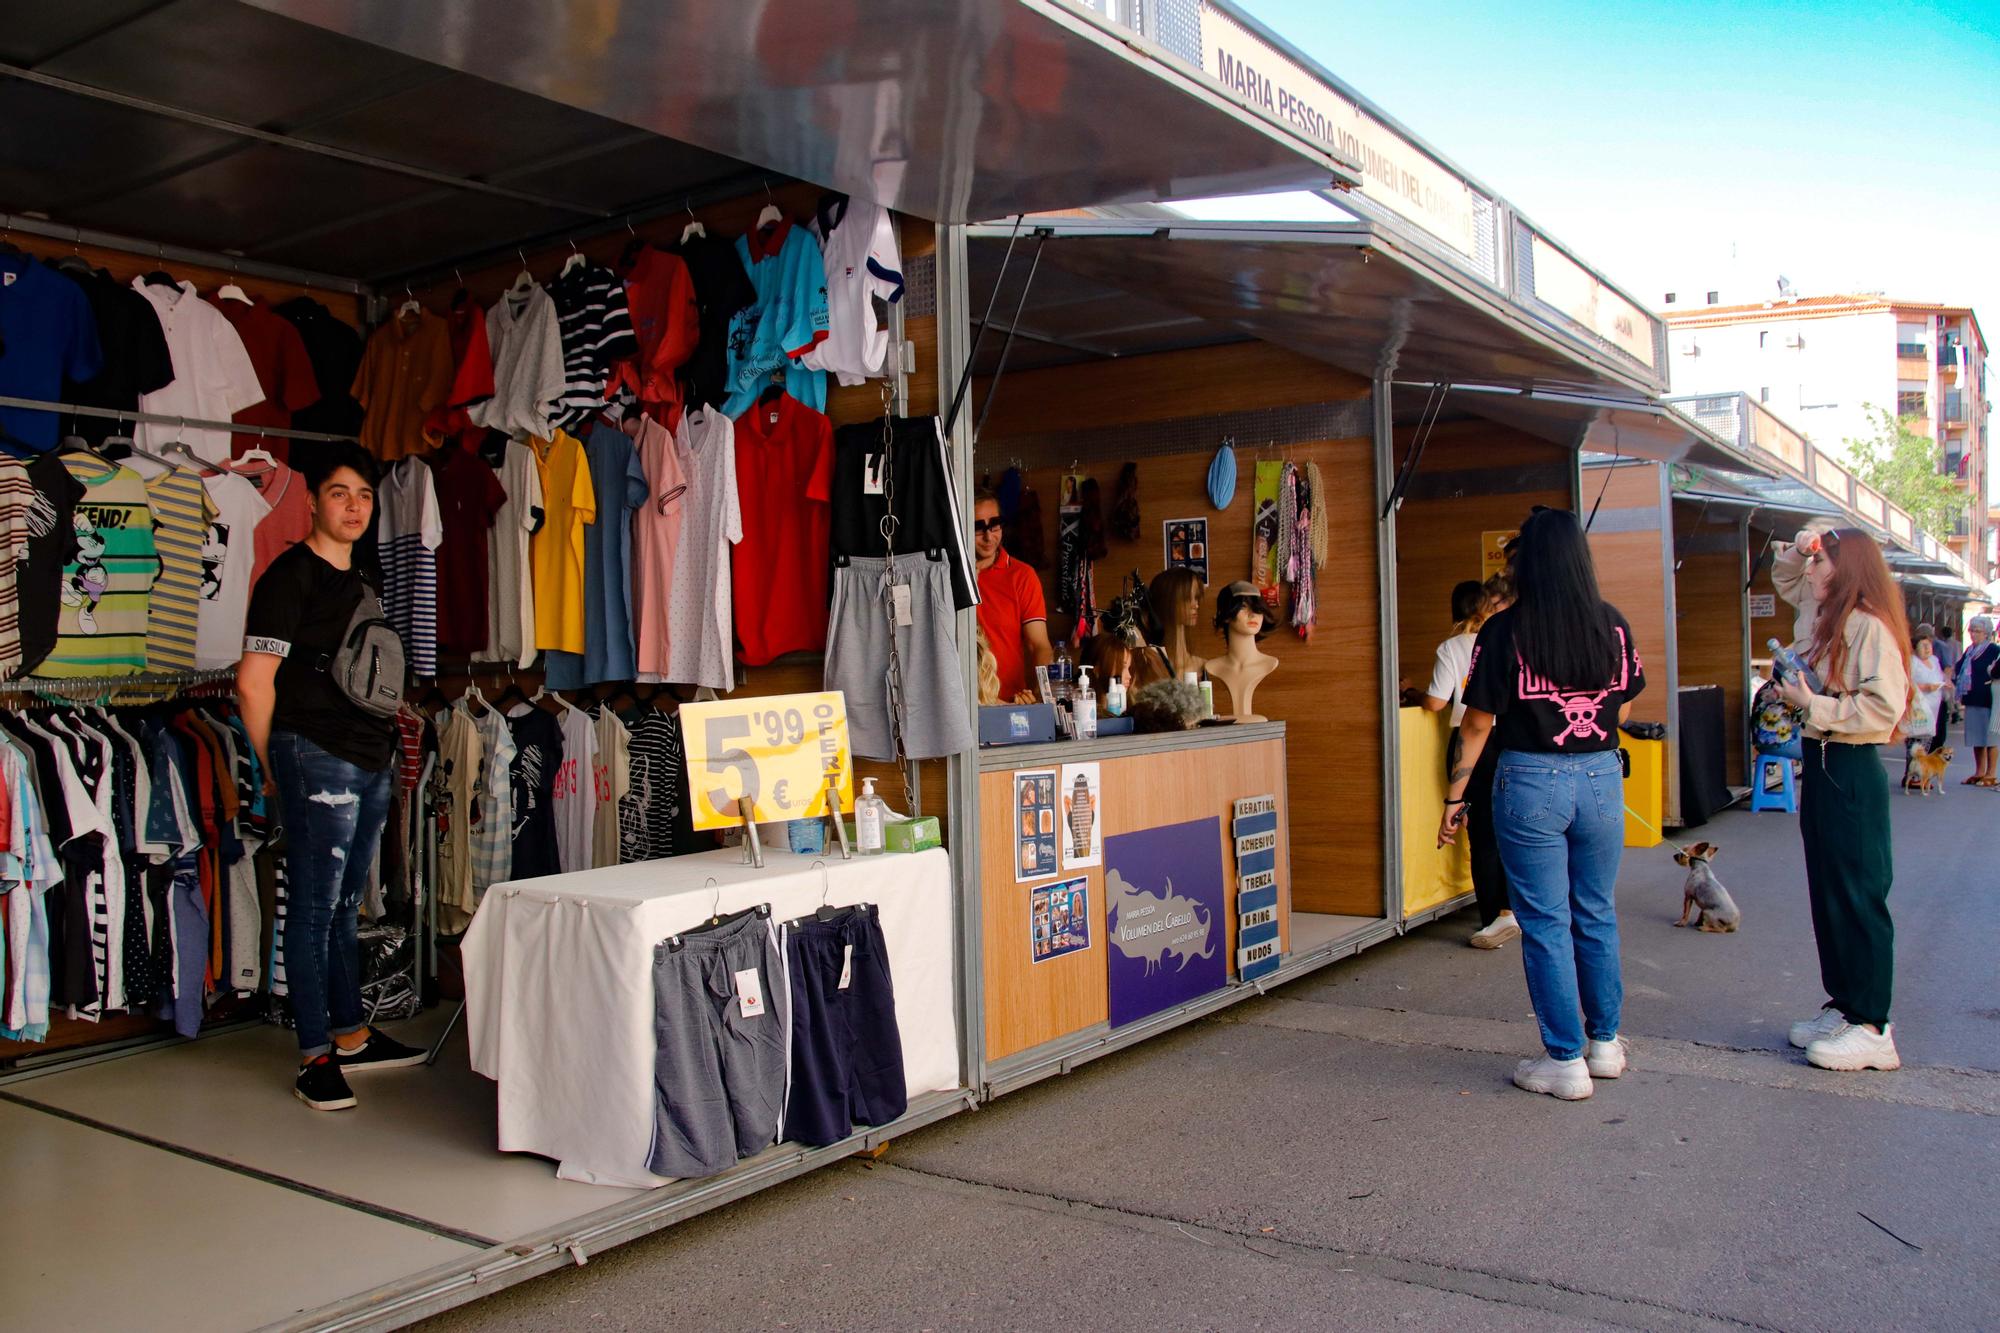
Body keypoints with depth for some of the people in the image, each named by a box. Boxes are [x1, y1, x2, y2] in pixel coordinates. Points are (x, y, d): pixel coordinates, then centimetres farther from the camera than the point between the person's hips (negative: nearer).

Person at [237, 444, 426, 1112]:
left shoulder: (359, 582, 17)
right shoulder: (291, 576, -8)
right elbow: (254, 683, -13)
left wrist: (390, 722, 16)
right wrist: (274, 768, -5)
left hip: (371, 761, 8)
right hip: (317, 760, -8)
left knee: (346, 906, 16)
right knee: (314, 908, -2)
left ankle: (352, 1037, 25)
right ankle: (315, 1056, 5)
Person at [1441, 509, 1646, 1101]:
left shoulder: (1505, 631, -10)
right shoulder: (1613, 624, 0)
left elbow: (1479, 723, -8)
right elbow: (1623, 708, 11)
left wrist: (1455, 797, 0)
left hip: (1530, 784, -4)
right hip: (1602, 779, 4)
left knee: (1545, 923, 4)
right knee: (1597, 916, 18)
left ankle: (1566, 1060, 10)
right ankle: (1605, 1042, 30)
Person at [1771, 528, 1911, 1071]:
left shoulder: (1870, 627, -14)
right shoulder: (1831, 623, 13)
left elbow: (1884, 706, -23)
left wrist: (1814, 705, -18)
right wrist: (1790, 561, 14)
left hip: (1851, 772, -10)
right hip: (1822, 766, 10)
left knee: (1857, 898, -4)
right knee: (1828, 894, 14)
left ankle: (1872, 1027, 3)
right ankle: (1843, 1005, 24)